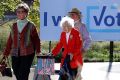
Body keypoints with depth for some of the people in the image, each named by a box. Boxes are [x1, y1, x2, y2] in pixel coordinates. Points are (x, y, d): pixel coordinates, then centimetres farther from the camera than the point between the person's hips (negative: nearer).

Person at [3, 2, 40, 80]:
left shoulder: (31, 25, -1)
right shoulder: (14, 25, 11)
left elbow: (36, 39, 3)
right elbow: (10, 40, 13)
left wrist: (37, 50, -4)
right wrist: (6, 52, 12)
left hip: (27, 54, -4)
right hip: (15, 53, 4)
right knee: (17, 73, 7)